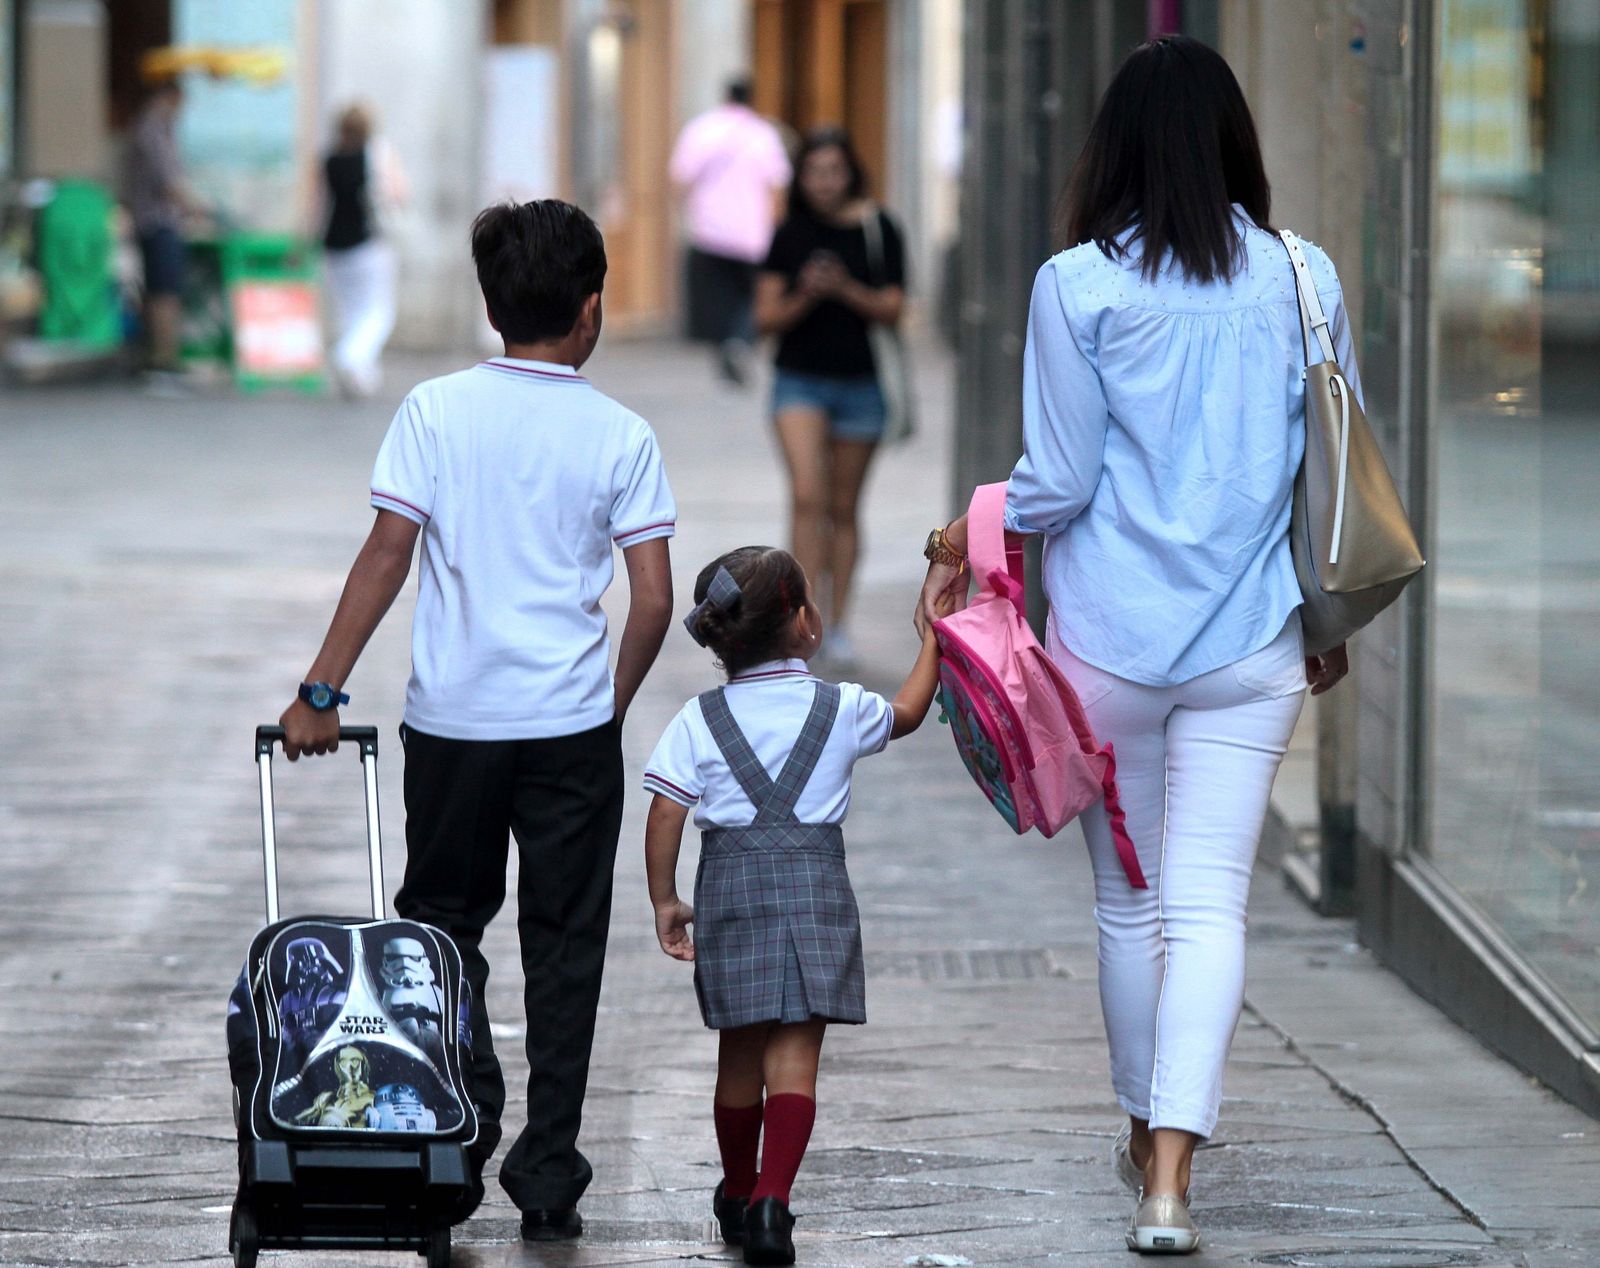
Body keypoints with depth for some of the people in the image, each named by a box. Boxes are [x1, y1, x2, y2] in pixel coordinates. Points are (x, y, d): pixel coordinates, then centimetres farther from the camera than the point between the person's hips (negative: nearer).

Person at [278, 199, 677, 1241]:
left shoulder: (436, 411, -3)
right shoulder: (621, 435, -2)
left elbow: (387, 555, -7)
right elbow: (655, 599, -5)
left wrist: (322, 693, -3)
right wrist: (614, 705, 11)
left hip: (453, 720, 0)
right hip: (572, 725, 0)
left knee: (442, 919, 18)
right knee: (564, 948, 8)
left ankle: (463, 1111, 1)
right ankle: (549, 1179, 8)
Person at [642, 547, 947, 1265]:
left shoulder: (699, 721, 2)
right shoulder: (842, 710, 4)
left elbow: (665, 814, -3)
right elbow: (907, 713, 24)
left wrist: (664, 902, 6)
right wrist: (933, 636, 36)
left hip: (730, 884, 2)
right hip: (814, 882, -1)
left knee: (741, 1050, 14)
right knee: (795, 1051, -6)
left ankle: (737, 1193, 30)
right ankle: (770, 1202, -19)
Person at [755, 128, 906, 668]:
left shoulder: (878, 230, -1)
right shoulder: (790, 235, 1)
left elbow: (892, 309, -5)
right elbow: (766, 317, 1)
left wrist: (846, 290, -21)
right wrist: (805, 296, -17)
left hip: (859, 381, 0)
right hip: (800, 381, 0)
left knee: (843, 507, 9)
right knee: (807, 495, -17)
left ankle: (838, 623, 20)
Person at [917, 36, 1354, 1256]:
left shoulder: (1080, 285, -8)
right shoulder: (1303, 278, -1)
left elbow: (1058, 481, -7)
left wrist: (962, 543, 11)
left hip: (1110, 638, -1)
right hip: (1253, 641, 1)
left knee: (1130, 901, 15)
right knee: (1211, 904, -2)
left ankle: (1148, 1133, 30)